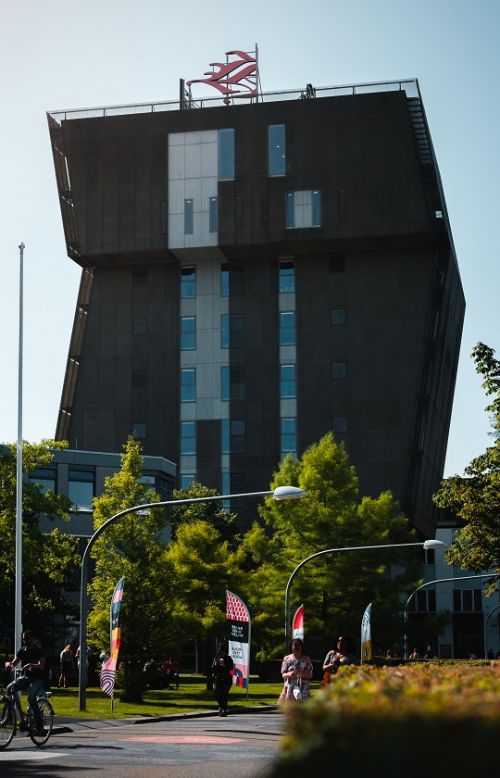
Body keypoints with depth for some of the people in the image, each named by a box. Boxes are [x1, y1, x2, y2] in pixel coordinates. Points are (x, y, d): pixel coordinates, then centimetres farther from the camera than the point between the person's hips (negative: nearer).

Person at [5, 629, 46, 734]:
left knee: (31, 697, -31)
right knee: (9, 688, -23)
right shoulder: (22, 650, 10)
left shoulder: (39, 650, -6)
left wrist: (30, 665, -37)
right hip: (25, 677, 5)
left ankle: (39, 724, -20)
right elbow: (14, 662, 1)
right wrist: (9, 664, -23)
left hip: (37, 679, -5)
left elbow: (42, 666, -18)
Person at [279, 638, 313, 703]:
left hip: (303, 689, 0)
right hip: (290, 688, 0)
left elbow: (310, 675, 3)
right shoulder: (287, 659, 6)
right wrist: (290, 674, -18)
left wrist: (302, 673, -17)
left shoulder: (306, 659, 6)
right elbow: (283, 675, 4)